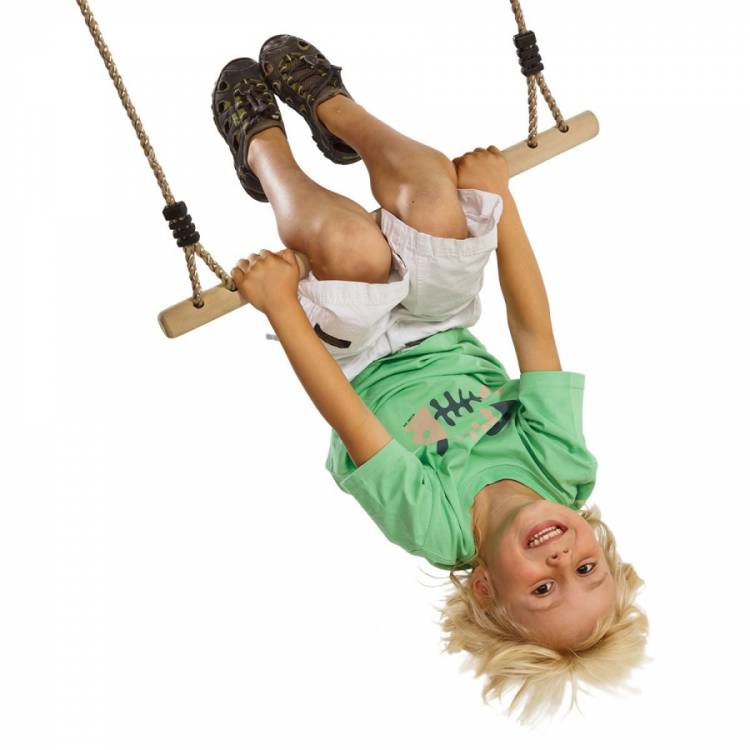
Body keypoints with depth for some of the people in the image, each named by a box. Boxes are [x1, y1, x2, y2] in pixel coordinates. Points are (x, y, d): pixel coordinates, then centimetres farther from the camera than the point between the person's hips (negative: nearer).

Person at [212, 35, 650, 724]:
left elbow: (344, 414, -35)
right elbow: (534, 327, -23)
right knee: (432, 182, -19)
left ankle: (263, 142, 7)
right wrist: (499, 194, -18)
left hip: (363, 362, -4)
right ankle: (330, 104, 17)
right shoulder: (568, 467, -28)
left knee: (348, 244, -32)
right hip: (441, 335, 4)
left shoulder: (432, 526, -37)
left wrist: (281, 307, -31)